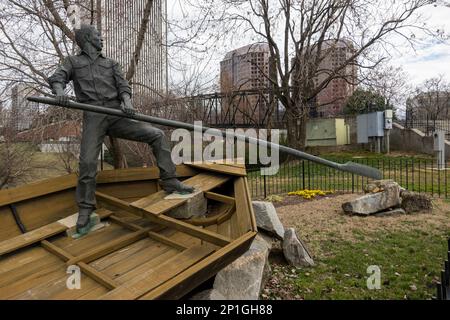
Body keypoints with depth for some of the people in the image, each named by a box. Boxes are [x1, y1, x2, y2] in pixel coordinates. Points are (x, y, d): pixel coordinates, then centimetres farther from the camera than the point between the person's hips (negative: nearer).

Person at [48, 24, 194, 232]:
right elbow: (57, 79, 2)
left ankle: (169, 181, -9)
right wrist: (60, 92, -25)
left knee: (157, 135, -12)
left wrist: (127, 102, -16)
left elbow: (123, 86, 9)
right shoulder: (73, 61, 21)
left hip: (116, 115, 2)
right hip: (93, 118, -2)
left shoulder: (111, 64, 25)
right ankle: (85, 210, -1)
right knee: (87, 162, -18)